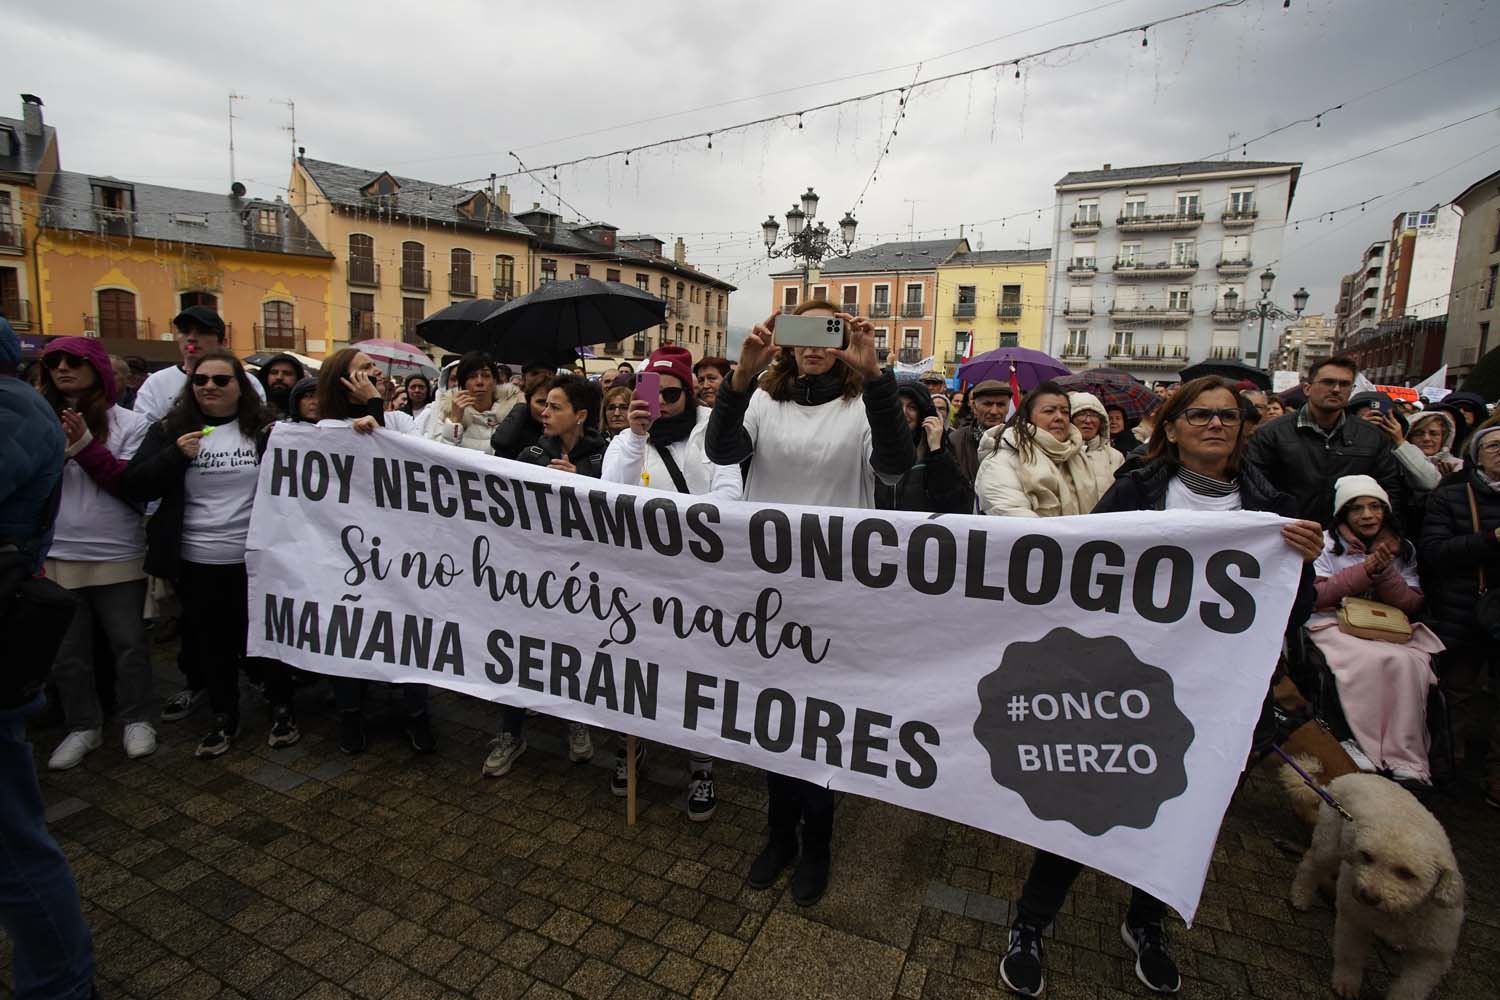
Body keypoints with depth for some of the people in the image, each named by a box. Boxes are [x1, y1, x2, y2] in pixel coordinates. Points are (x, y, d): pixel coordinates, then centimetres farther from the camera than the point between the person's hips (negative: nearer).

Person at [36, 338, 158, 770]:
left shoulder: (128, 423, -3)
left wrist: (88, 447, -18)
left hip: (118, 555, -2)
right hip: (56, 556, 3)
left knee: (128, 643, 9)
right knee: (67, 651, 12)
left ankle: (138, 720, 24)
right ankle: (83, 727, 28)